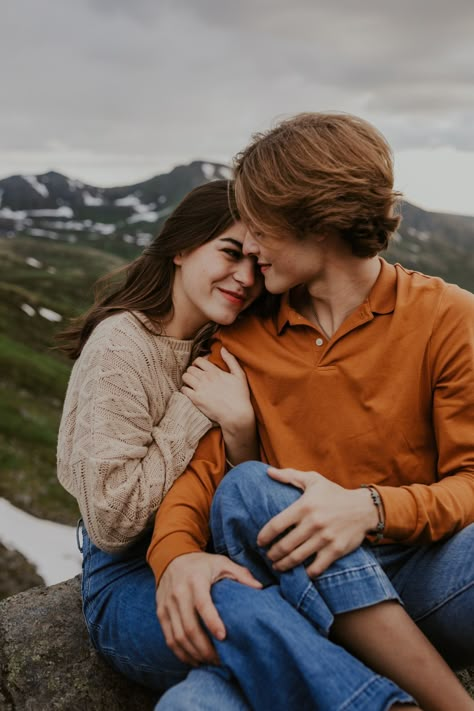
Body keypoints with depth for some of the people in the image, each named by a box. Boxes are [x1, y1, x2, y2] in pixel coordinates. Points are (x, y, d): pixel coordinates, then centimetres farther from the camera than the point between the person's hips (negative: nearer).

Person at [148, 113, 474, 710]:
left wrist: (371, 508, -23)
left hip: (423, 567, -3)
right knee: (246, 487, -29)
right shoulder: (242, 337, 9)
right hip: (301, 586, 4)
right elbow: (201, 465, 1)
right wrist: (176, 554, -21)